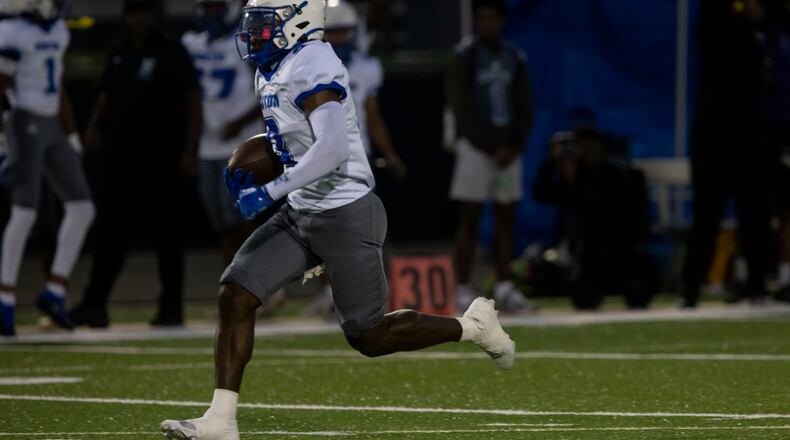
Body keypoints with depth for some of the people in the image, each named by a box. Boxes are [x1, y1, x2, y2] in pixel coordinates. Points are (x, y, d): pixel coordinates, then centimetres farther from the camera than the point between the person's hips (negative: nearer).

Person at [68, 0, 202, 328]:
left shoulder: (172, 54, -5)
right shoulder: (119, 54, 13)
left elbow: (194, 104, -6)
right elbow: (107, 96, 22)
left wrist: (190, 152, -13)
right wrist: (95, 125, 2)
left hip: (162, 162, -5)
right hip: (121, 159, 5)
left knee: (166, 233, 2)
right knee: (110, 231, 1)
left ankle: (172, 306, 10)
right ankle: (94, 304, 1)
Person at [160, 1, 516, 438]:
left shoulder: (311, 67, -20)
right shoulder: (272, 71, 11)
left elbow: (333, 148, -31)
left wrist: (270, 192, -29)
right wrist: (254, 167, 8)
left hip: (345, 215, -9)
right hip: (301, 214, 9)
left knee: (368, 336, 0)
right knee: (235, 296, -4)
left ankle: (473, 325, 20)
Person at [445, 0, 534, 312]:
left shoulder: (514, 58, 9)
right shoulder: (465, 57, -6)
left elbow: (524, 109, 11)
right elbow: (463, 110, -10)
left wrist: (514, 146, -4)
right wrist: (493, 147, -12)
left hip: (508, 148, 5)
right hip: (476, 146, -5)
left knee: (506, 219, 6)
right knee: (470, 219, -4)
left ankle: (504, 287, 11)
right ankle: (463, 290, -4)